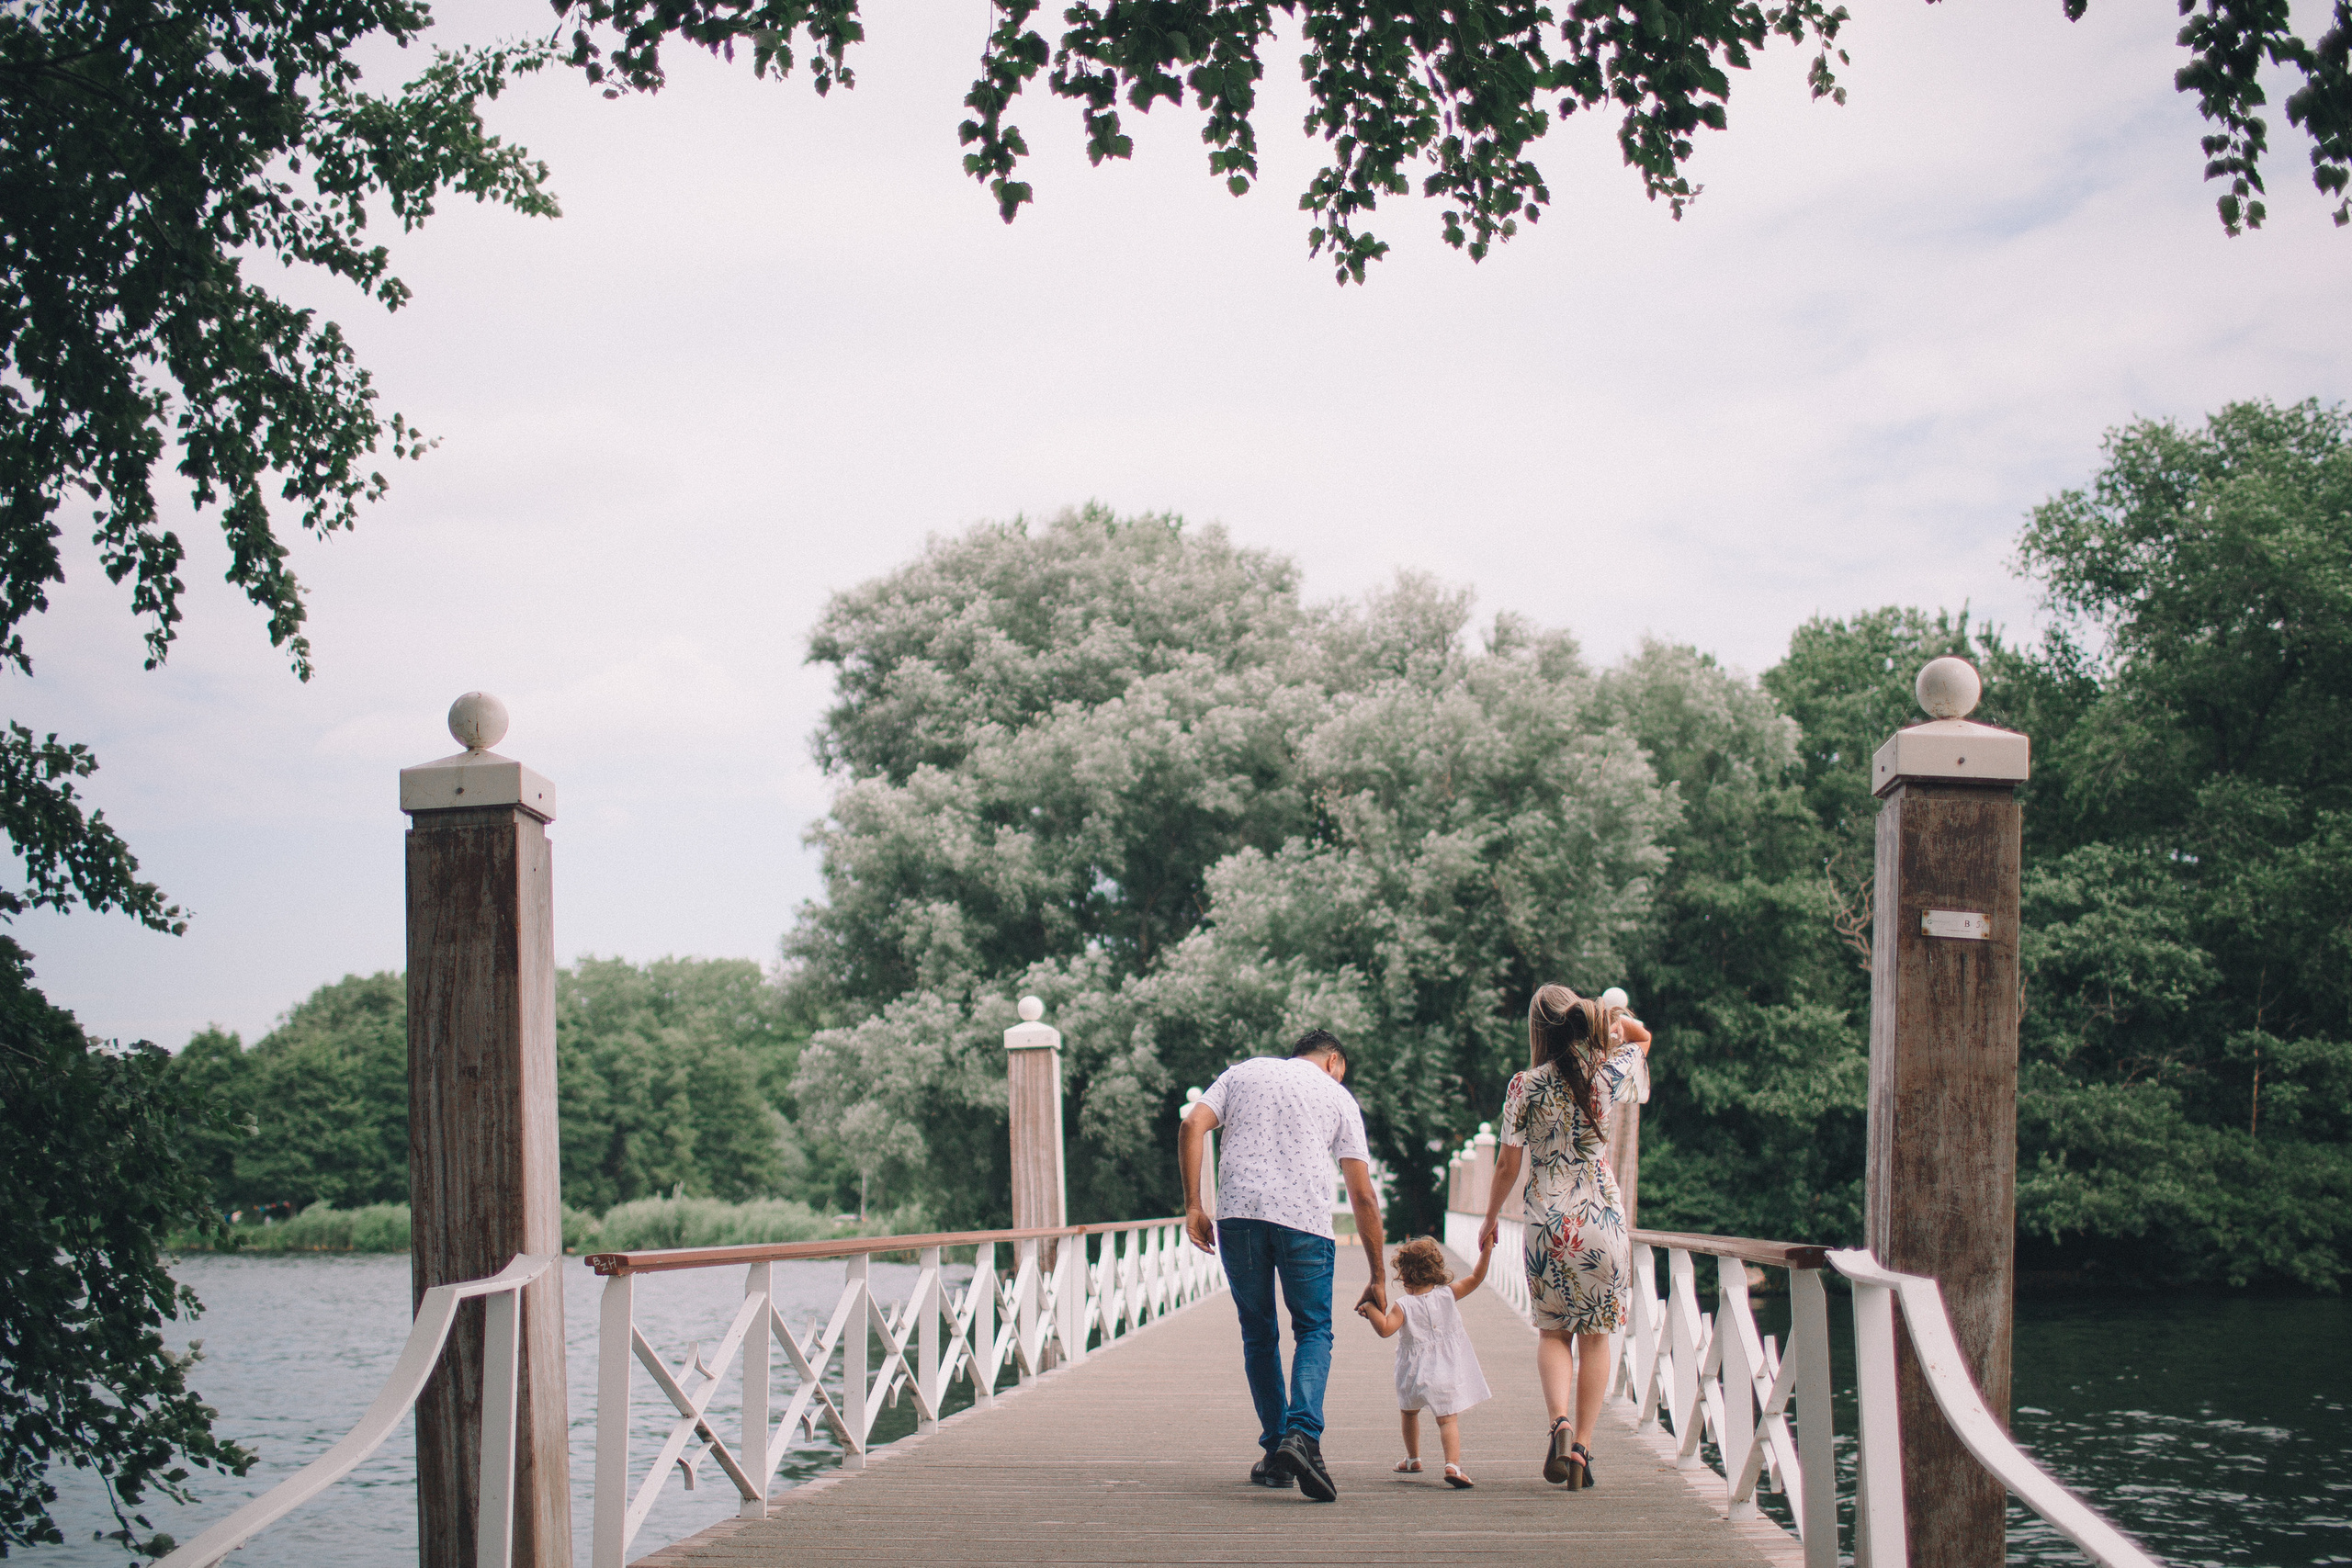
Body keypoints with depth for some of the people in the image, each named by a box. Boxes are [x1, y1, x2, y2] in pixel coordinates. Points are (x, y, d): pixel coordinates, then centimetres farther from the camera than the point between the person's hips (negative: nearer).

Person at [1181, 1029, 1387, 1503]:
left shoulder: (1243, 1072, 23)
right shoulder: (1338, 1097, 17)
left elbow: (1192, 1127, 6)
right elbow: (1363, 1196, 13)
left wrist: (1193, 1205, 6)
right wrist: (1378, 1277, 17)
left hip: (1238, 1214, 2)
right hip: (1304, 1219, -2)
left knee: (1258, 1334, 15)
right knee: (1314, 1332, 8)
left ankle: (1276, 1452, 15)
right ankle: (1302, 1436, -14)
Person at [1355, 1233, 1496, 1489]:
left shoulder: (1403, 1306, -11)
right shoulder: (1448, 1295, -3)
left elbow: (1385, 1329, -23)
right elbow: (1475, 1279, 2)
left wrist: (1369, 1307, -16)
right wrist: (1486, 1251, 4)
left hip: (1414, 1372, -1)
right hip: (1447, 1370, 1)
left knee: (1409, 1412, 25)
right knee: (1448, 1419, -3)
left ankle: (1413, 1458, 38)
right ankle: (1453, 1464, -25)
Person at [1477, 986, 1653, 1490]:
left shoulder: (1524, 1088, -7)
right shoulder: (1607, 1076, -2)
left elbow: (1507, 1166, -1)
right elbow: (1642, 1037, 22)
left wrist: (1491, 1219, 13)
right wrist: (1606, 1016, 7)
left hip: (1548, 1224, -1)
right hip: (1603, 1219, 1)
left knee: (1553, 1332, 13)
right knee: (1596, 1336, 10)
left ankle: (1560, 1422, -11)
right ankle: (1582, 1447, 5)